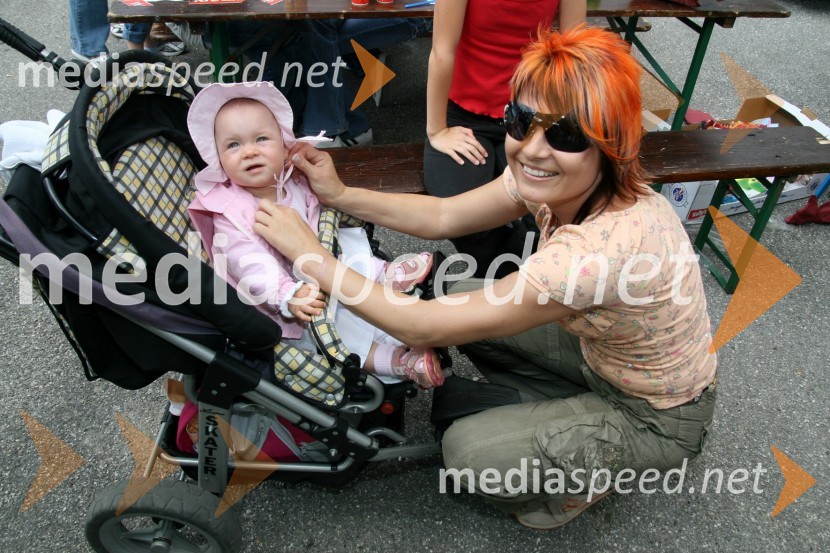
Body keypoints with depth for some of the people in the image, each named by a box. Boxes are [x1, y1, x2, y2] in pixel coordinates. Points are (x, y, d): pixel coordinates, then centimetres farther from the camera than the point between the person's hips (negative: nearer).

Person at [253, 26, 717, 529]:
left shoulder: (602, 246, -42)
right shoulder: (556, 179, -18)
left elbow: (422, 327, -36)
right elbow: (444, 216, -5)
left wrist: (313, 256, -27)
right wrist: (340, 195, -12)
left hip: (657, 420, -7)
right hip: (605, 352, 7)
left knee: (466, 450, -15)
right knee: (463, 300, 2)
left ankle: (587, 481, 14)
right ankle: (563, 415, 17)